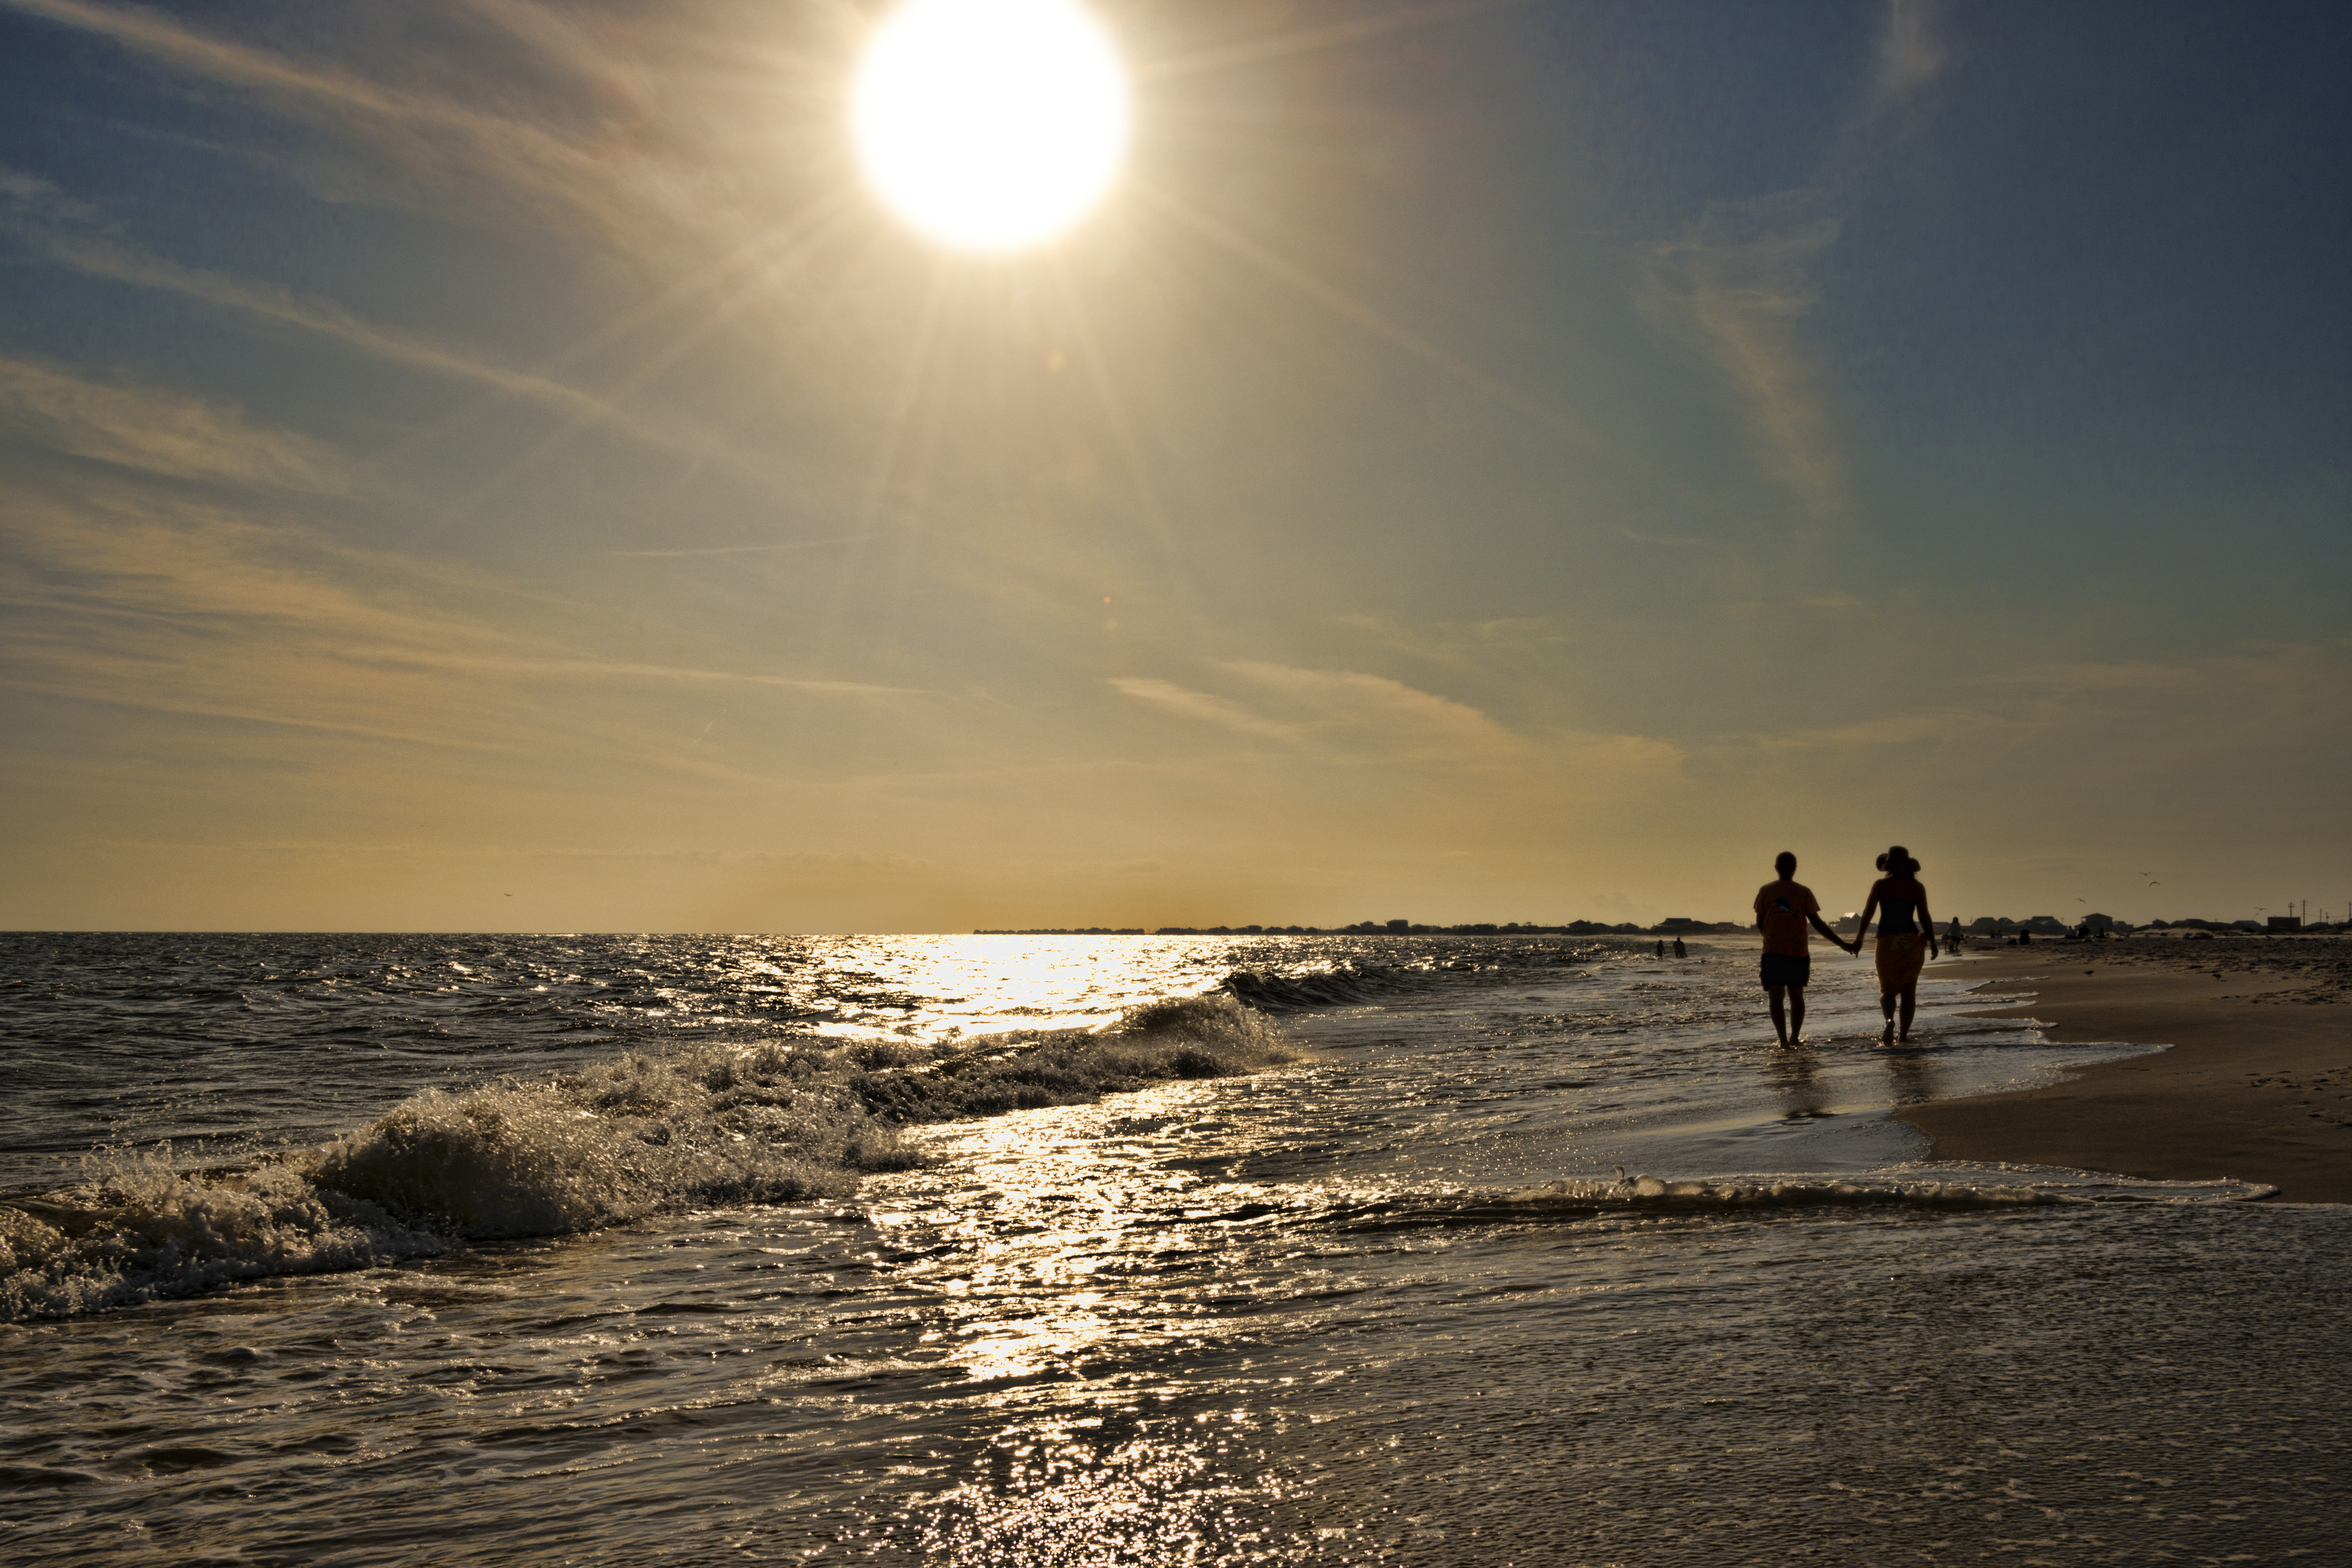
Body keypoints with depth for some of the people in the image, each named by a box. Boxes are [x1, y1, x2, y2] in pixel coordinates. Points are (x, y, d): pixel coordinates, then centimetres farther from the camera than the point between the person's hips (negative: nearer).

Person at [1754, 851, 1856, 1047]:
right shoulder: (1804, 892, 1)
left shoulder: (1765, 891, 3)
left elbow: (1760, 925, 8)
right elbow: (1817, 923, -2)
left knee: (1776, 997, -6)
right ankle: (1795, 1037, 22)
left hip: (1773, 952, -1)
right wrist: (1843, 945, 2)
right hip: (1799, 952, 1)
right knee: (1796, 995, 16)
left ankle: (1784, 1040, -20)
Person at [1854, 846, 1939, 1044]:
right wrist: (1933, 944, 4)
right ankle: (1904, 1035, 1)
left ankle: (1890, 1020, -21)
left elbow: (1869, 911, -5)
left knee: (1887, 990, 9)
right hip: (1911, 942, 1)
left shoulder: (1880, 885, 0)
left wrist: (1859, 939, 0)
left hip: (1887, 942, -1)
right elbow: (1925, 917, -2)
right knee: (1908, 991, 7)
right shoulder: (1917, 888, 3)